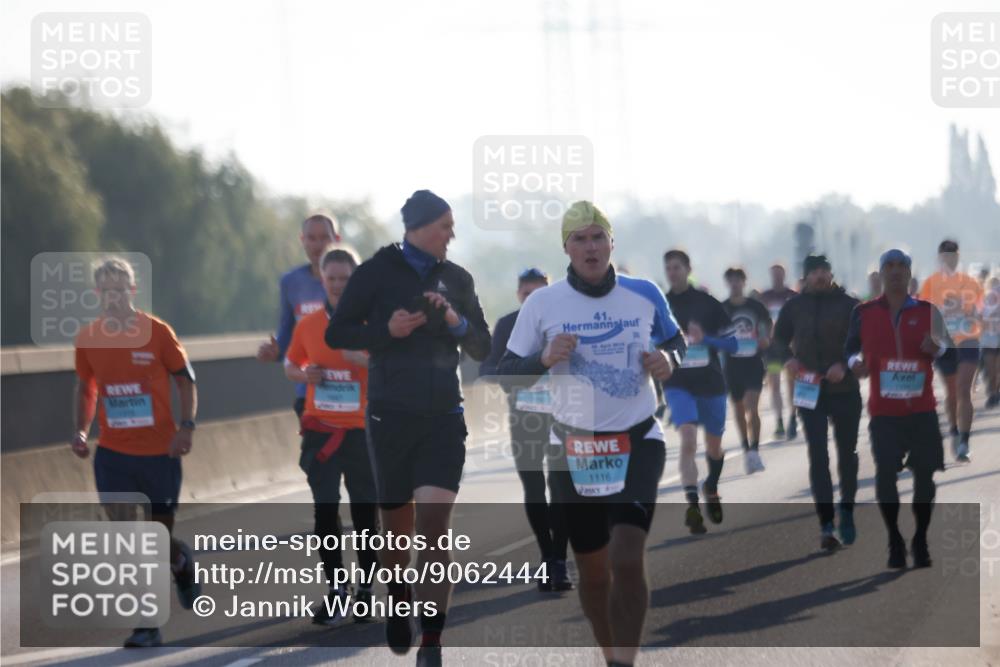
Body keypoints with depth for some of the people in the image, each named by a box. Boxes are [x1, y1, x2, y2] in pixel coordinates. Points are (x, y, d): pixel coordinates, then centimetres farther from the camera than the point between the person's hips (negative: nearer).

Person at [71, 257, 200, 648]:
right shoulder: (87, 338, 2)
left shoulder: (157, 332, -6)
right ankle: (147, 625, -6)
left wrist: (186, 426, -12)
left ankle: (181, 563, 44)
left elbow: (185, 379, 1)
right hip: (112, 454, 2)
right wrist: (81, 430, 2)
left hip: (159, 451, -2)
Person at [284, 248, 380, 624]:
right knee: (324, 512, -3)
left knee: (365, 514, 2)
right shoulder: (308, 325, 7)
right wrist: (304, 375, -3)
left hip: (362, 431, -2)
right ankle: (336, 590, 4)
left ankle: (366, 590, 15)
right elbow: (290, 366, 19)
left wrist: (366, 360, -20)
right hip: (320, 430, 2)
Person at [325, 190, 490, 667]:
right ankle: (398, 608, 35)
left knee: (435, 524, -13)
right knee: (397, 525, 8)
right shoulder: (377, 272, -1)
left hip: (443, 416, 1)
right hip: (391, 416, -1)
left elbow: (482, 349, 13)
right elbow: (336, 333, -1)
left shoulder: (456, 278, 9)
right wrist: (386, 330, -16)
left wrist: (456, 322, -7)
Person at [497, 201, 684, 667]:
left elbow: (674, 339, 18)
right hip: (574, 448, 1)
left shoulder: (644, 295, 0)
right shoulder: (542, 303, -3)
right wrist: (544, 359, -19)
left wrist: (668, 359, -5)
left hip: (638, 444, -1)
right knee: (592, 571, 9)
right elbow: (506, 373, 0)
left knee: (627, 558, -19)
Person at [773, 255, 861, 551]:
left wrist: (846, 365, -20)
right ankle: (826, 525, -5)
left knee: (847, 453, 11)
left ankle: (847, 509, 33)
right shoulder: (795, 306, 1)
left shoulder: (849, 305, -4)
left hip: (845, 390, 0)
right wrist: (789, 359, -7)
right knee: (818, 457, -4)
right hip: (810, 390, 0)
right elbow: (779, 338, 12)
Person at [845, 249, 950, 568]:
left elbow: (946, 348, 11)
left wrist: (935, 348, -12)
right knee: (885, 475, -6)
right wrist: (855, 363, -11)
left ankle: (920, 542, 12)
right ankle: (895, 541, 8)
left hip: (922, 409, 1)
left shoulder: (927, 312, 3)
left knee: (924, 474, 0)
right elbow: (851, 349, 11)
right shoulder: (864, 313, 2)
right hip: (884, 410, -1)